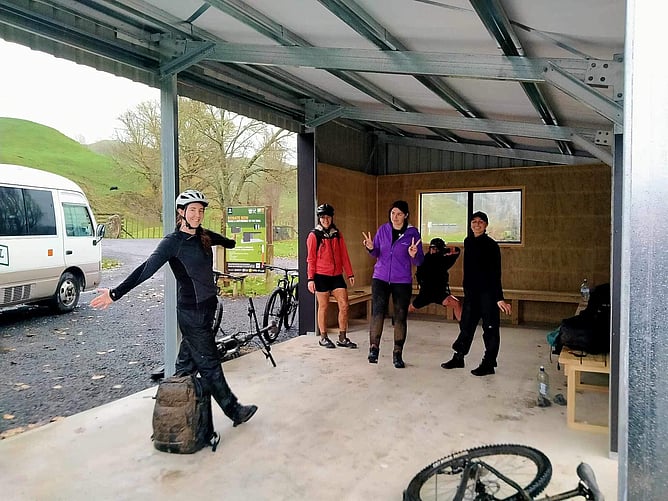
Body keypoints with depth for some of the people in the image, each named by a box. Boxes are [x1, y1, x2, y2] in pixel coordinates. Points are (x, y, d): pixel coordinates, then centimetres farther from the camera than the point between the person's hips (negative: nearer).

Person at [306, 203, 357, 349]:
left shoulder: (337, 234, 10)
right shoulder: (314, 235, -3)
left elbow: (344, 255, 11)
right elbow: (310, 259, -4)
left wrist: (350, 274, 9)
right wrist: (310, 279, -8)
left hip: (337, 275, 4)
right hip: (321, 276, -4)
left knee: (344, 305, 1)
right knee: (323, 307, 5)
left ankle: (342, 338, 12)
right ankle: (323, 338, 19)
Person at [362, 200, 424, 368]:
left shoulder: (412, 233, -3)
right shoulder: (383, 229, 3)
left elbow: (419, 261, -4)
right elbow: (376, 254, 10)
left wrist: (414, 255, -25)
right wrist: (371, 248, -11)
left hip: (402, 281, -1)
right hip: (380, 278, 1)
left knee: (400, 317, 4)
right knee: (377, 311, -14)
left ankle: (398, 354, 16)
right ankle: (374, 348, -5)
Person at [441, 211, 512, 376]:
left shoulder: (491, 245, -10)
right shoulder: (468, 242, 9)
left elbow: (495, 273, -15)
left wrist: (499, 297, -20)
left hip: (488, 292, -6)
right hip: (471, 291, 6)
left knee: (490, 328, 2)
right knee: (466, 325, 14)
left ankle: (489, 364, 11)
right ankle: (458, 357, 25)